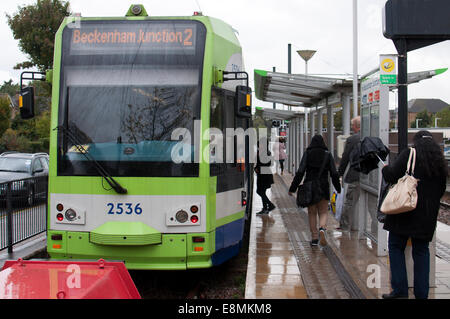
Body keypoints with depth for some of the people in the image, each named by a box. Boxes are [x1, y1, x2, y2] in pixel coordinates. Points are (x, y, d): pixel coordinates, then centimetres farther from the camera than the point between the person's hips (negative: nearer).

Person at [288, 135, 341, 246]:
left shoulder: (307, 154, -2)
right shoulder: (328, 154, 1)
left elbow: (300, 172, -8)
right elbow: (334, 174, 0)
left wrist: (292, 188, -5)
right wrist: (338, 189, 10)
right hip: (323, 188, 0)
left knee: (312, 213, 11)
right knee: (323, 212, 9)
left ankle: (314, 238, 9)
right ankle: (322, 228, -20)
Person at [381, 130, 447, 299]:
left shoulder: (409, 154, -6)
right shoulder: (440, 161, 11)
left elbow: (392, 175, -11)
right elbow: (441, 190, 17)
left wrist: (385, 168, 10)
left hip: (405, 210, -5)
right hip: (428, 215, 5)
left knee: (396, 247, 5)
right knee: (421, 250, 11)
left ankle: (399, 289, -1)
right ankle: (421, 293, 9)